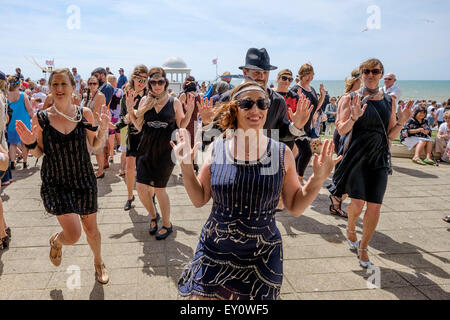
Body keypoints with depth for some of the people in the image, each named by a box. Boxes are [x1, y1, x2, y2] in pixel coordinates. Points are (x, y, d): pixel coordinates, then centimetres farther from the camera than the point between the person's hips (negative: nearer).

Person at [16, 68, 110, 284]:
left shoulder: (84, 113, -6)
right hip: (55, 183, -2)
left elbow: (95, 145, 4)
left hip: (84, 180, 2)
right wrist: (31, 144, -19)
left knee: (91, 229, 15)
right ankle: (56, 241, 27)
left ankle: (98, 263, 45)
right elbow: (39, 153, 2)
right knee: (73, 235, -12)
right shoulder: (41, 118, -8)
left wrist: (103, 128, -13)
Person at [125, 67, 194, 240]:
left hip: (165, 149, -3)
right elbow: (139, 126, 7)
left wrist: (189, 111, -11)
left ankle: (167, 224, 22)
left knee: (158, 188, 1)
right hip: (146, 148, 3)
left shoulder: (174, 102, -2)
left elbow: (181, 126, 2)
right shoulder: (145, 100, 5)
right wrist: (130, 109, -2)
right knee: (141, 187, -1)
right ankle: (153, 216, 29)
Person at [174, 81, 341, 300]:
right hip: (214, 254, 1)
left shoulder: (282, 154, -6)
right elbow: (199, 200, 0)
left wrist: (318, 179, -13)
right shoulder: (217, 148, -5)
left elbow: (295, 207, 0)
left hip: (261, 259, 0)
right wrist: (186, 165, -12)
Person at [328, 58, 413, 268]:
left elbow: (391, 135, 12)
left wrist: (401, 122, -7)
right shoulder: (350, 99, 0)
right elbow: (341, 130, -5)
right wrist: (354, 117, -22)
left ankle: (363, 248, 19)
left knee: (375, 207, -1)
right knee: (358, 203, -10)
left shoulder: (389, 101, 10)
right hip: (355, 155, -3)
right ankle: (350, 228, 27)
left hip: (379, 158, 3)